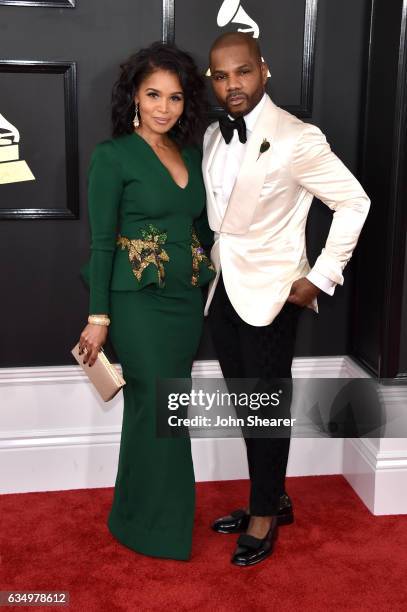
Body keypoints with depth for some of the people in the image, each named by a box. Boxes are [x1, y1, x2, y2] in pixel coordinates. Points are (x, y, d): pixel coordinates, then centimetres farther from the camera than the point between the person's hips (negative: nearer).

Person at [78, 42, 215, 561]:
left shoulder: (191, 154, 9)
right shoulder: (112, 156, -8)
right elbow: (101, 241, -10)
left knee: (158, 408, 15)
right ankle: (154, 525, 21)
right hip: (140, 301, -6)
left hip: (188, 299, 6)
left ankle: (142, 513, 33)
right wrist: (99, 316, -11)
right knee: (159, 408, 0)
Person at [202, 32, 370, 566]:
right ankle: (273, 498, 34)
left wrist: (321, 277, -12)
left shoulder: (296, 139, -15)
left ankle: (265, 514, 25)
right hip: (223, 290, 7)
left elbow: (355, 202, -11)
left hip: (270, 293, -6)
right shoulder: (213, 136, 7)